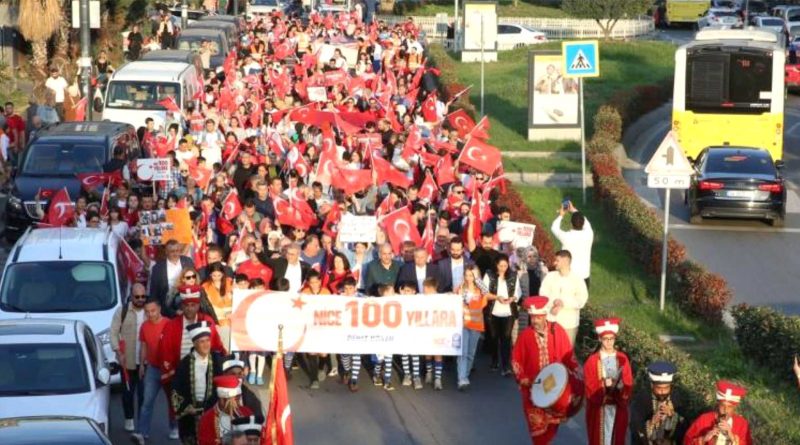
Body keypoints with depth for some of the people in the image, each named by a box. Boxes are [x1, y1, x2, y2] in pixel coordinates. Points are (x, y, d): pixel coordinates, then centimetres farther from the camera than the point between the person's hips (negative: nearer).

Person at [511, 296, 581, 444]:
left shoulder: (557, 331, -7)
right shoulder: (525, 335, -8)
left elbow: (568, 354, 1)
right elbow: (516, 360, 0)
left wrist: (574, 369, -12)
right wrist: (522, 378, -11)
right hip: (533, 387, -1)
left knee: (553, 421, 10)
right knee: (537, 423, 2)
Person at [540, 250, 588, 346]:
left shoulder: (577, 280, -2)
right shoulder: (550, 277, 6)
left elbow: (581, 301, -9)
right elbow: (543, 295, -1)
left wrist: (564, 303, -19)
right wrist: (554, 302, -19)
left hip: (569, 323, -2)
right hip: (551, 321, 2)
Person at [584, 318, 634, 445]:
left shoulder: (622, 359, 0)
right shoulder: (592, 361, -6)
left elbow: (629, 386, -1)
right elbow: (590, 389, -9)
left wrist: (620, 386, -22)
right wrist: (604, 385, -26)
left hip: (618, 408, 2)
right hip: (599, 409, -2)